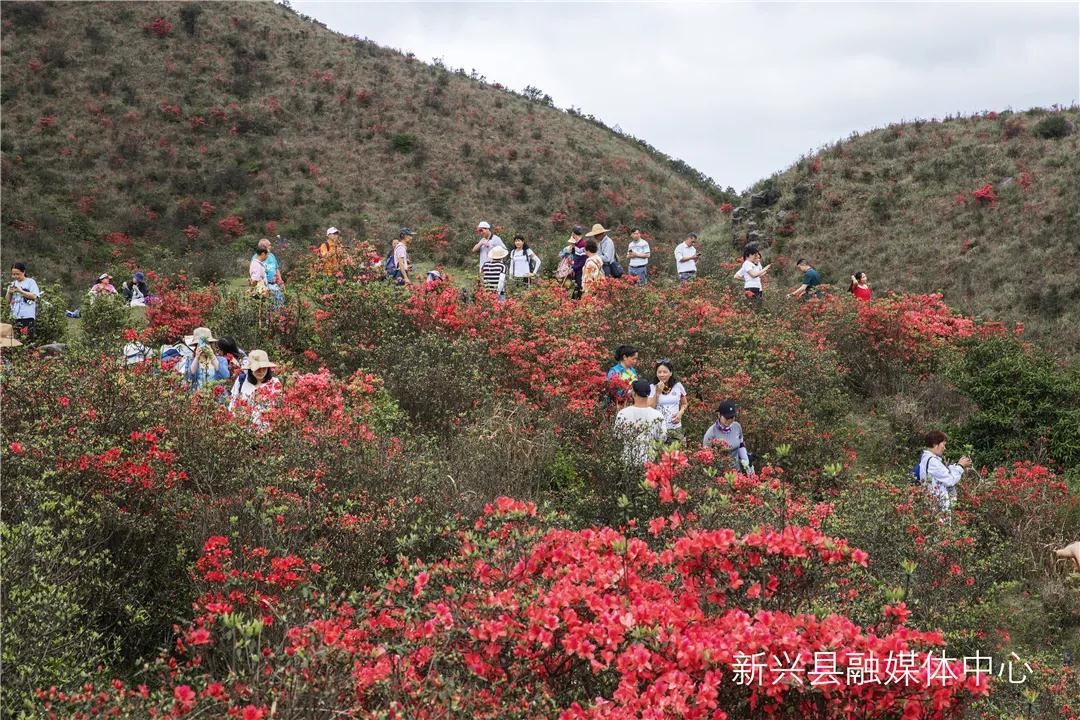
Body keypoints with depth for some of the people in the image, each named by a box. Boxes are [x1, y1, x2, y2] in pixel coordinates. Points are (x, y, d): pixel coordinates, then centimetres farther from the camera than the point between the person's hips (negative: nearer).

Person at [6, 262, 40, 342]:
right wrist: (9, 293, -1)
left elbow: (34, 296, -8)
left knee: (27, 340, -13)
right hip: (14, 317, 5)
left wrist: (20, 291, -14)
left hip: (27, 317, -5)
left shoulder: (30, 282, 4)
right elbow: (7, 301, 19)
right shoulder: (12, 284, 19)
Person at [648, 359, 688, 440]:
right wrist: (657, 393, -14)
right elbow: (649, 408, -8)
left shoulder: (678, 386, 4)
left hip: (676, 428, 2)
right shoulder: (652, 388, -1)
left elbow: (684, 404, 18)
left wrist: (681, 412, -2)